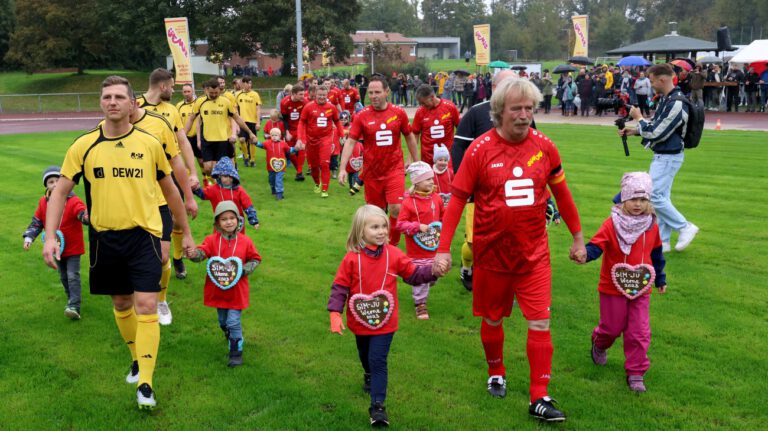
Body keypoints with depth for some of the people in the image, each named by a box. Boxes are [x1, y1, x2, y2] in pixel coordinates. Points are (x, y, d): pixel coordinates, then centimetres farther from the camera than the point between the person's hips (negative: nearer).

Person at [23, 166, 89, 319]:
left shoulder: (73, 201, -17)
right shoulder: (43, 203, -1)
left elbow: (83, 214, -34)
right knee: (63, 277, 16)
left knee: (73, 276, -12)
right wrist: (28, 237, -5)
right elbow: (36, 222, 7)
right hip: (56, 248, 5)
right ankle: (72, 300, 34)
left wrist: (86, 216, -58)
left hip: (73, 248, -5)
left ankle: (74, 307, -16)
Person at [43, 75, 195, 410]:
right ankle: (138, 359, 39)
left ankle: (145, 384, -3)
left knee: (146, 305, -10)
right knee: (121, 303, 15)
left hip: (143, 235, -2)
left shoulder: (149, 143, -2)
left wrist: (186, 232, 15)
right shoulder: (83, 146, -2)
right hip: (104, 238, 2)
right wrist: (50, 237, -9)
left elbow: (169, 189, 10)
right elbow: (60, 192, 2)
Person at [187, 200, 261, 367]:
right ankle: (232, 338, 47)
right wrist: (194, 254, -45)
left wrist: (244, 269, -14)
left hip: (237, 290, -3)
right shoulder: (212, 240, -7)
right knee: (223, 322, 19)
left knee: (233, 322, -7)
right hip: (218, 289, 3)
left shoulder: (245, 241, -7)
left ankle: (236, 353, 4)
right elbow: (202, 251, -22)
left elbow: (255, 259, 3)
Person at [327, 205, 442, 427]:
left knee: (378, 361, -6)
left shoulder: (394, 254, -9)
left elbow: (413, 274, -2)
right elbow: (340, 286, -9)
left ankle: (377, 406, -1)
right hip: (360, 321, 1)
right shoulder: (352, 257, -13)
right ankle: (369, 375, 57)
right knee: (366, 357, 26)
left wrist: (432, 271, -21)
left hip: (385, 322, -1)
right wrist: (335, 314, -17)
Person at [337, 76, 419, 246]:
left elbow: (409, 137, 11)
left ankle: (393, 245, 10)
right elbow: (350, 142, -9)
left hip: (394, 169, 0)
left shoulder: (399, 113, -3)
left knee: (396, 208, -12)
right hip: (372, 172, 1)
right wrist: (342, 168, -19)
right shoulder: (361, 116, -6)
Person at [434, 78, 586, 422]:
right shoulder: (480, 149, -11)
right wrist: (443, 249, -10)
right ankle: (496, 373, 41)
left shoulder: (544, 147, -4)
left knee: (540, 323, -2)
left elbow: (562, 193, 8)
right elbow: (457, 199, -8)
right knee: (492, 319, 16)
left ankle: (539, 398, 8)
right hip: (492, 254, -1)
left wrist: (578, 237, 14)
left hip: (534, 255, 1)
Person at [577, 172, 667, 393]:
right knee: (613, 327, 11)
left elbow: (656, 254, 16)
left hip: (641, 289, 3)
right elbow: (596, 245, -21)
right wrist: (585, 254, -44)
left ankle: (635, 374, 12)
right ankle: (599, 344, 45)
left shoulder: (651, 226, 2)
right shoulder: (612, 224, -13)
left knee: (640, 332, 0)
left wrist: (660, 279, 23)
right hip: (613, 288, -3)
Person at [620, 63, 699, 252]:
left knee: (654, 195, -10)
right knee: (661, 197, 12)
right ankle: (662, 242, 18)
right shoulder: (665, 99, 8)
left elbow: (657, 133, -22)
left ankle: (685, 227, 2)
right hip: (662, 156, 10)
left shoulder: (676, 104, -23)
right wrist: (633, 131, 7)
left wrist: (638, 118, -9)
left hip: (668, 157, -10)